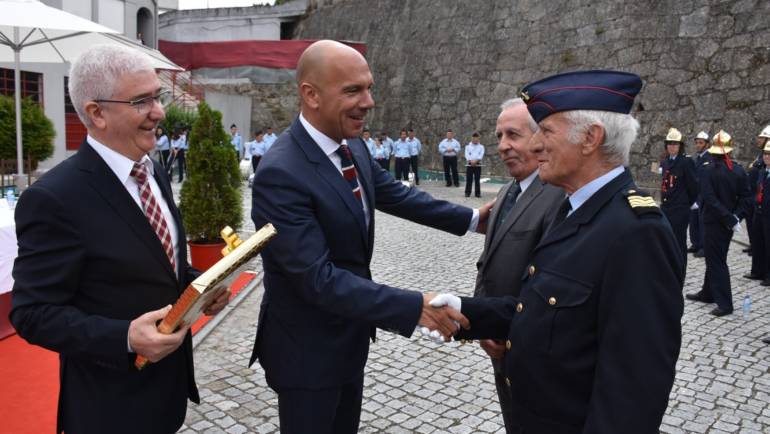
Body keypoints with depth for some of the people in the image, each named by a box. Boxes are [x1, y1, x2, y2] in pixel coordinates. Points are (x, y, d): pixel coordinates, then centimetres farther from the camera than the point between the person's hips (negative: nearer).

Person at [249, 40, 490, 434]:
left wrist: (470, 218, 12)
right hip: (307, 351, -8)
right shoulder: (280, 174, -29)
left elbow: (394, 194, 12)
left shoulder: (353, 147, -3)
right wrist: (415, 307, -32)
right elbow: (318, 279, -31)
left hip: (349, 337, 8)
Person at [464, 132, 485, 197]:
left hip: (478, 165, 1)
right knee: (469, 179, -2)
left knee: (477, 180, 1)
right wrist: (471, 161, -17)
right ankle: (467, 193, 3)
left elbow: (481, 155, -3)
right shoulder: (468, 146, 7)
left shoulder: (481, 146, 9)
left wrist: (476, 161, -18)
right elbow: (467, 155, -3)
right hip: (469, 164, -1)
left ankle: (478, 193, 5)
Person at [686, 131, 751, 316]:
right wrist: (736, 217, -6)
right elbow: (746, 197, -1)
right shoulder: (739, 171, 0)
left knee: (716, 261, 0)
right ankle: (707, 293, 31)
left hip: (714, 222, -6)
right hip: (728, 223, 6)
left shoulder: (709, 171, -17)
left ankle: (725, 303, 1)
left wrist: (731, 219, -18)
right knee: (716, 258, 18)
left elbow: (710, 200, -22)